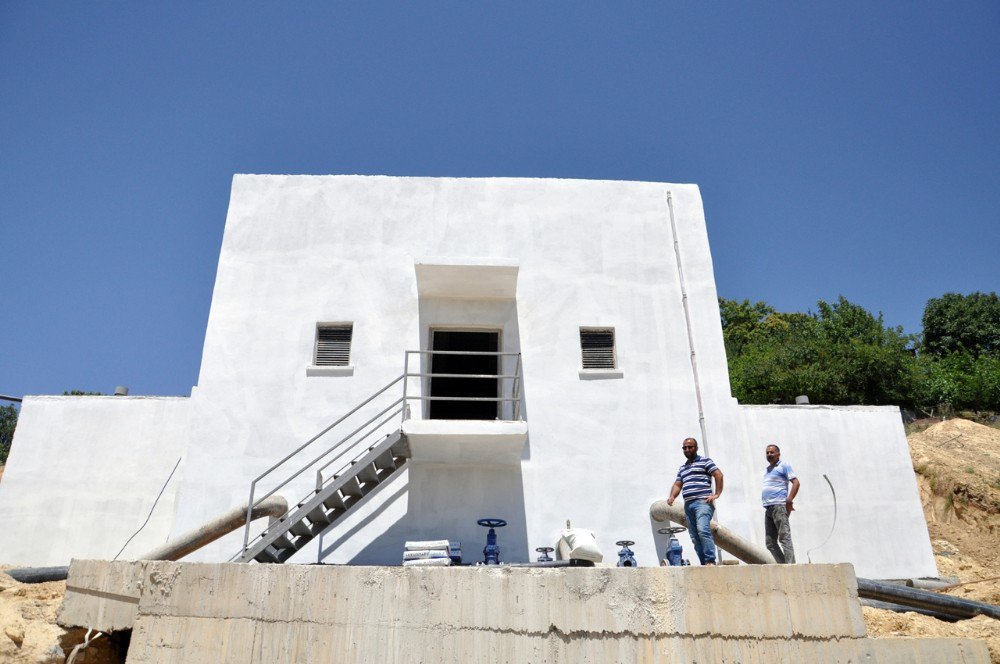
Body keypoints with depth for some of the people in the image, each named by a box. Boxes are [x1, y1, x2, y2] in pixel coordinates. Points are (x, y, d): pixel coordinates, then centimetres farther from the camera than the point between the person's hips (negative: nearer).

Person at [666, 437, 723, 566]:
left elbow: (719, 475, -3)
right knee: (695, 538, 3)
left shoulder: (704, 461, 6)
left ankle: (711, 561, -27)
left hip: (703, 502, -7)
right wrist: (672, 496, 4)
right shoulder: (682, 467, 26)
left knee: (703, 530, -26)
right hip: (688, 505, 8)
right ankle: (704, 564, 4)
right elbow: (677, 484, 23)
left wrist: (717, 494, -11)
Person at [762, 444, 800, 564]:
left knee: (784, 538, -11)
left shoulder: (783, 466, 1)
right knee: (770, 542, 6)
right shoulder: (767, 469, 24)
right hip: (768, 509, 9)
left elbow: (796, 482, -8)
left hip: (779, 506, -8)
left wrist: (789, 500, -16)